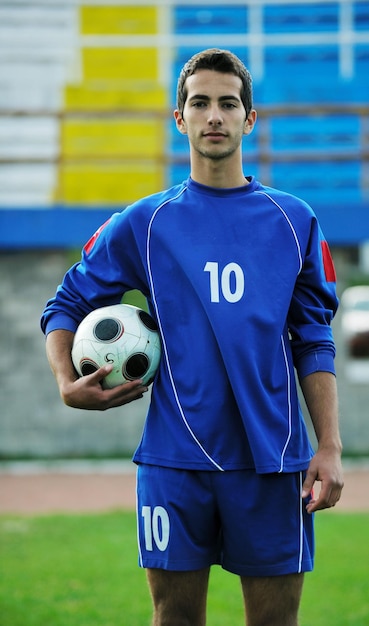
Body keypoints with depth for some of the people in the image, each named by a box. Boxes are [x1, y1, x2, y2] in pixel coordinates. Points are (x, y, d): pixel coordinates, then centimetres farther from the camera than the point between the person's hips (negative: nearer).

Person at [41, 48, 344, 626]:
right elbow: (65, 308, 13)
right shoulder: (143, 224, 6)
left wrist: (329, 448, 0)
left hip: (271, 462, 0)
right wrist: (68, 383, -5)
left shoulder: (294, 221, 8)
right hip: (174, 463, 0)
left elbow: (314, 343, 8)